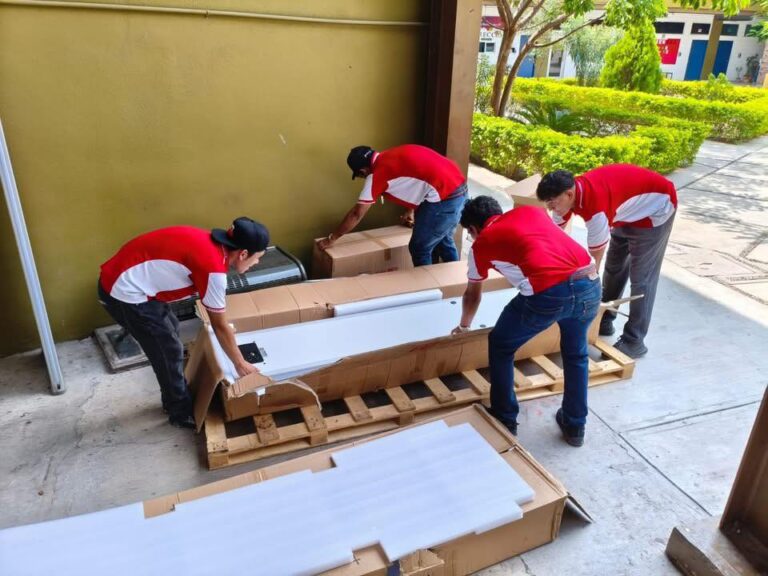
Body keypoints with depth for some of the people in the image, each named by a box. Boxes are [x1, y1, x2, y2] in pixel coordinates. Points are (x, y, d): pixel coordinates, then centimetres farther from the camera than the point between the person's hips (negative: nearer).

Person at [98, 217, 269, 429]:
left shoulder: (210, 242, 5)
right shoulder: (213, 267, -22)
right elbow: (220, 326, -12)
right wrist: (240, 363, 1)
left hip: (124, 278, 10)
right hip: (124, 293, -10)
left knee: (171, 331, 21)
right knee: (170, 351, 3)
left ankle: (173, 400, 38)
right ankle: (182, 414, 23)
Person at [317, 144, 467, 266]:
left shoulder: (376, 174, -4)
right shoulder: (392, 157, 19)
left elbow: (356, 214, 0)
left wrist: (331, 239, 9)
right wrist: (410, 211, 40)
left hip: (444, 197, -9)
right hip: (459, 187, 9)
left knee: (419, 249, 7)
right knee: (444, 241, 27)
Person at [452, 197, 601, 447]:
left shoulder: (482, 242, 18)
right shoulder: (532, 210, 28)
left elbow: (473, 295, 32)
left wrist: (464, 325, 51)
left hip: (547, 294, -5)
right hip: (591, 285, 5)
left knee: (500, 347, 22)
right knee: (576, 354, 31)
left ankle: (505, 421, 32)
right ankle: (575, 426, 41)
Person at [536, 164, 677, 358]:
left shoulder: (594, 202, -40)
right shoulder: (569, 192, -15)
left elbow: (594, 260, -33)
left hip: (655, 207, -9)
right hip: (628, 211, 9)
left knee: (641, 277, -8)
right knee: (614, 265, 14)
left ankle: (634, 341, 0)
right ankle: (604, 321, 28)